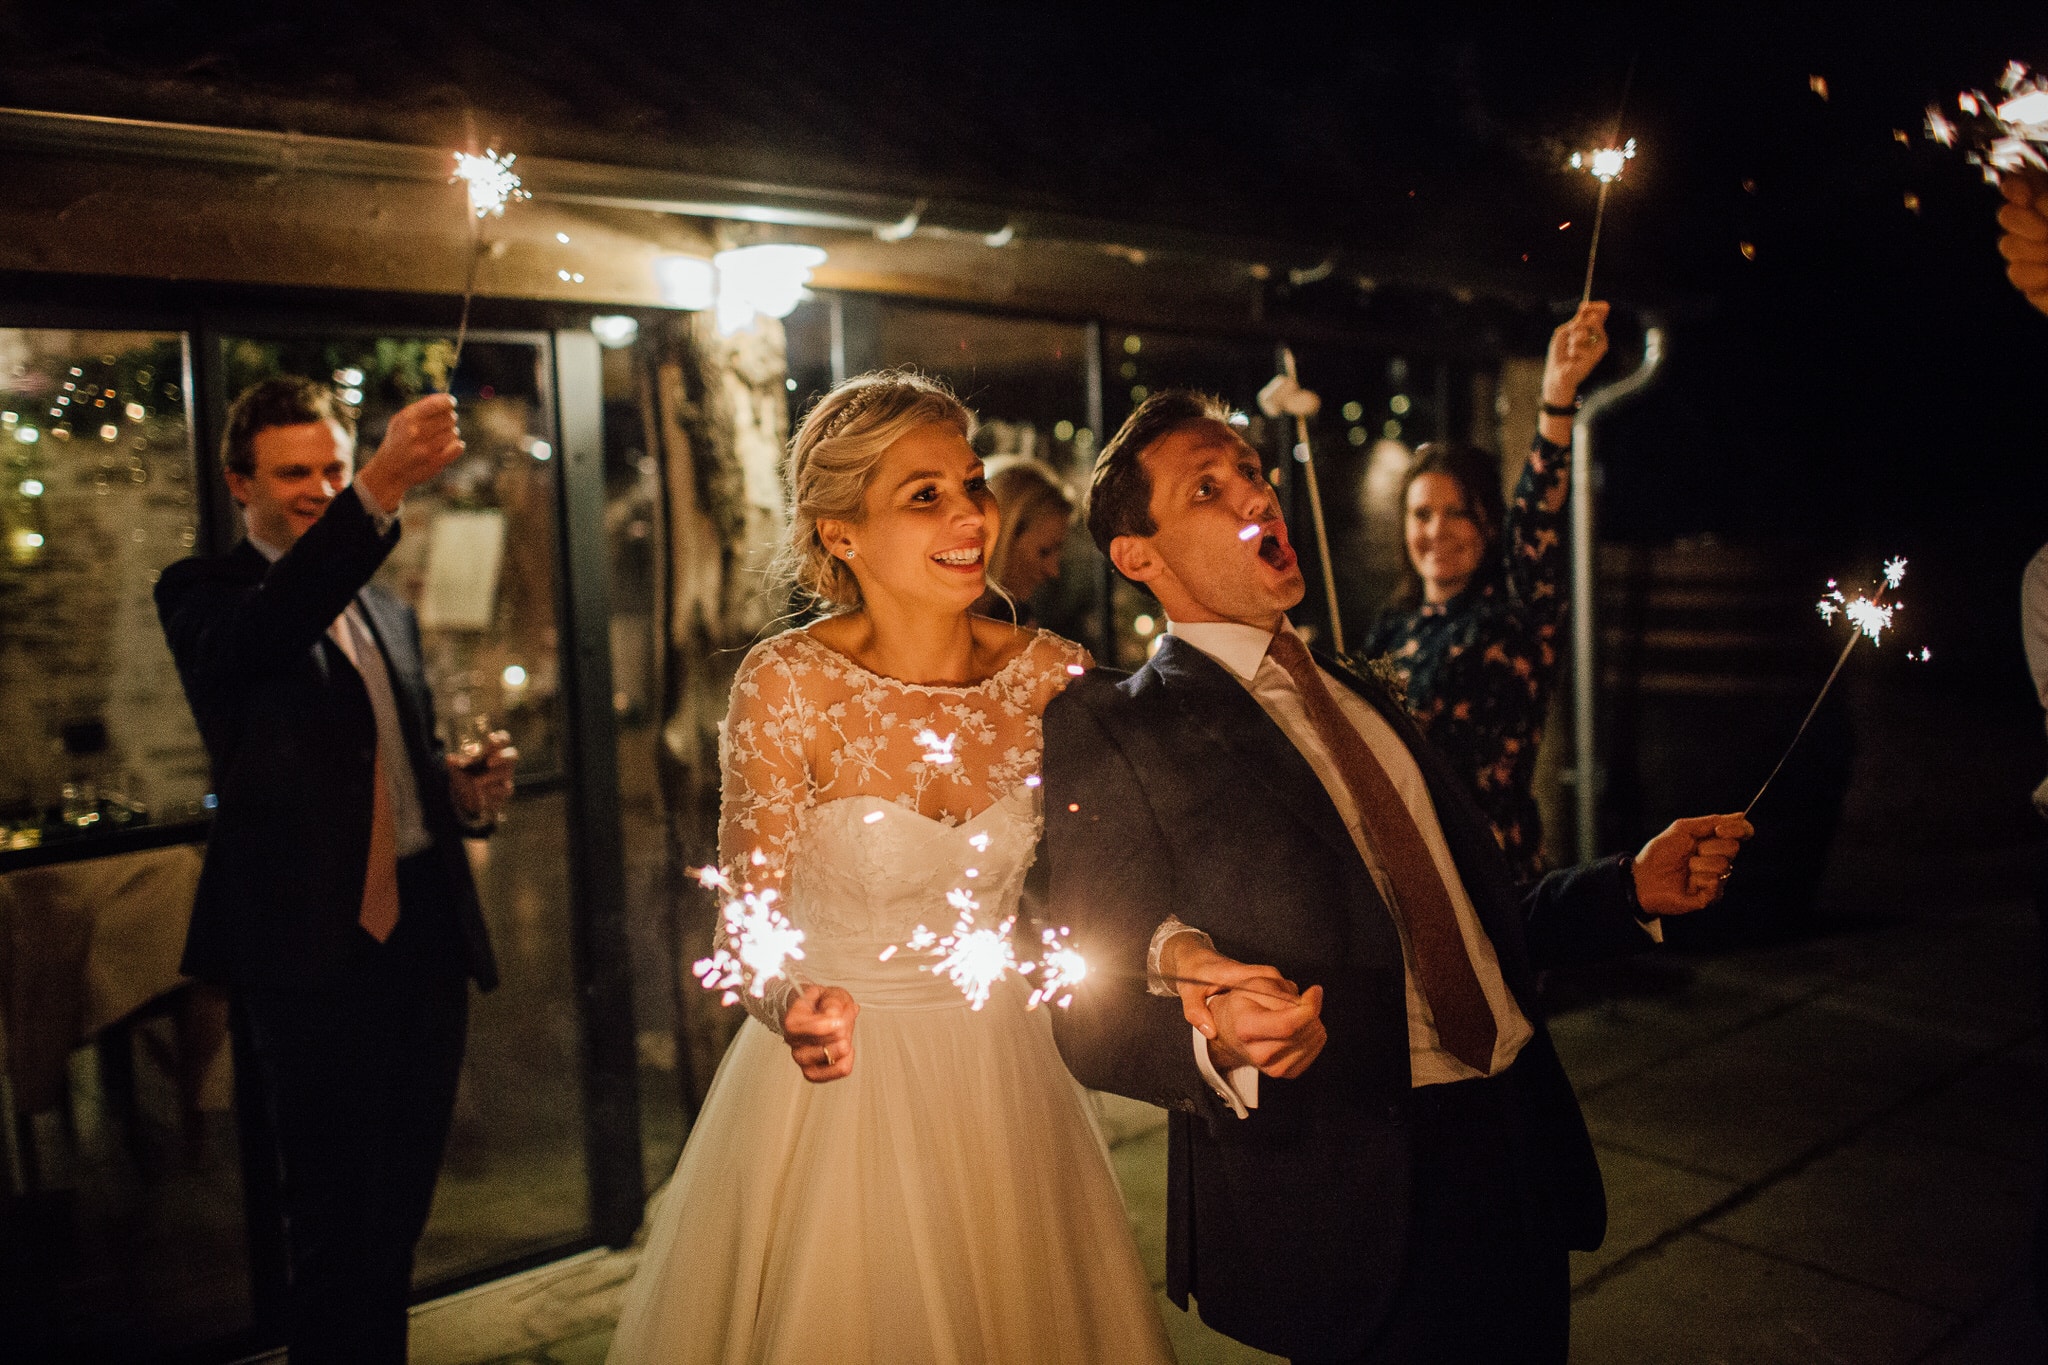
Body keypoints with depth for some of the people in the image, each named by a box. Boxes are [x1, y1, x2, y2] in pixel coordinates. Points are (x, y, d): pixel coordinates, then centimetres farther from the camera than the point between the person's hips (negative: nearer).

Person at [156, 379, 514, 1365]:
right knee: (335, 1217, 4)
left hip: (422, 929, 6)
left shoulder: (388, 612, 18)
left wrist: (467, 791, 1)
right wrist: (382, 495, -40)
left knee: (399, 1208, 16)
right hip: (314, 945, -6)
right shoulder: (203, 591, -2)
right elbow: (263, 631, -27)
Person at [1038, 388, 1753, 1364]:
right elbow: (1094, 1020, -14)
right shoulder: (1110, 728, -10)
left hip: (1519, 1145, 7)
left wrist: (1631, 889, 10)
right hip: (1350, 1202, -6)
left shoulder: (1358, 697, 14)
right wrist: (1218, 1046, -33)